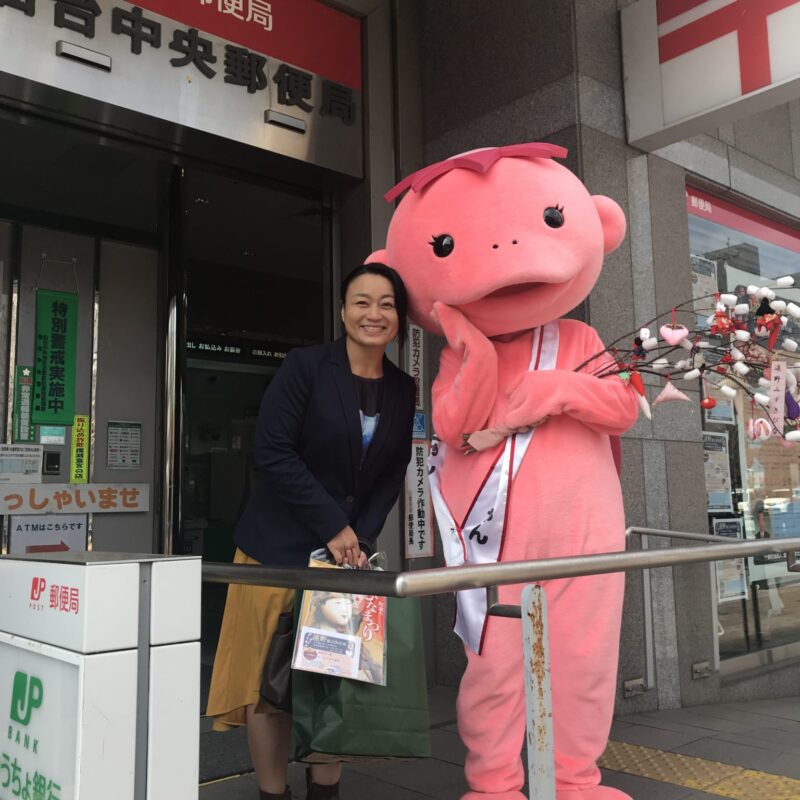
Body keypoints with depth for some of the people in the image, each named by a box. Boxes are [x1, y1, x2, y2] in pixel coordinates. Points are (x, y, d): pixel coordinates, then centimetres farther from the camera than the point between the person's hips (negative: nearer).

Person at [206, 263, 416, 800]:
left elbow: (391, 477, 7)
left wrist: (360, 537, -8)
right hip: (279, 547, -3)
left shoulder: (404, 390, 5)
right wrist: (332, 526, -15)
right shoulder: (305, 366, -8)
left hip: (350, 550, 4)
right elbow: (274, 453, -13)